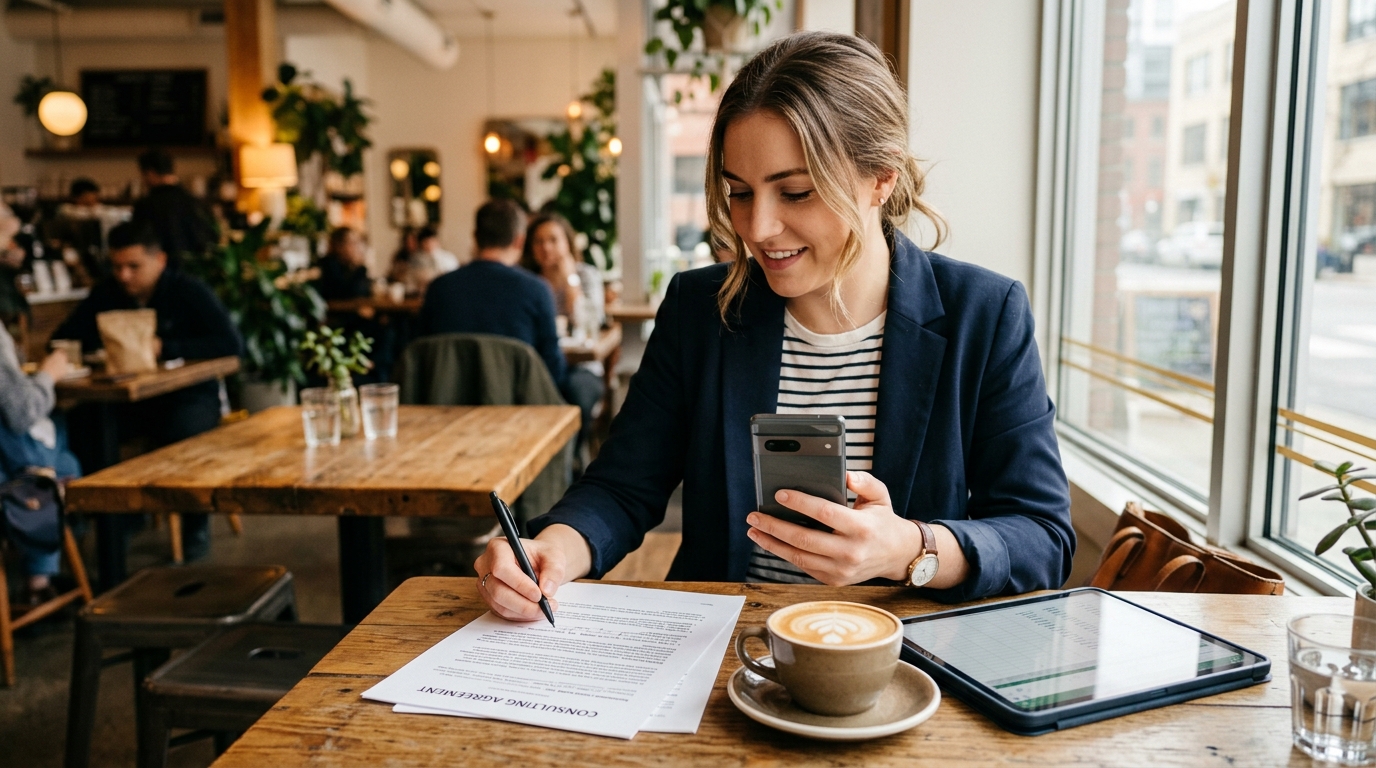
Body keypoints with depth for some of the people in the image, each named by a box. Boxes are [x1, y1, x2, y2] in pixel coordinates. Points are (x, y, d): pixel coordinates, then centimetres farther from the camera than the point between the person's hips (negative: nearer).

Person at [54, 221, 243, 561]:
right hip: (128, 397, 4)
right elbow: (62, 339, 6)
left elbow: (231, 344, -20)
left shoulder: (188, 291, -9)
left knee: (183, 434, -36)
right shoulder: (106, 293, 4)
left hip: (189, 396, -4)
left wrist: (166, 347, -26)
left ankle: (196, 526, -11)